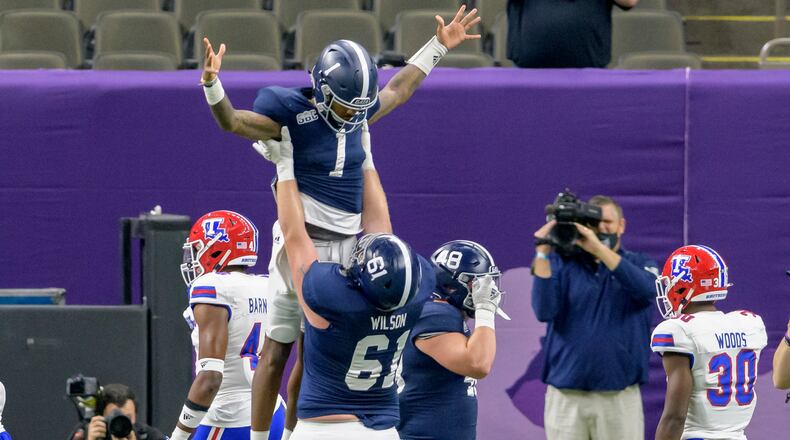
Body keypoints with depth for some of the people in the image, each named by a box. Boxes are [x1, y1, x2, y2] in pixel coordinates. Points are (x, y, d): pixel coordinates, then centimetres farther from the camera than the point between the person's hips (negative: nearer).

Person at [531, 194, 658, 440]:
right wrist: (543, 252, -13)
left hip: (620, 398, 0)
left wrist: (598, 248, -24)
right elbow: (544, 310, -7)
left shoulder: (639, 264, 8)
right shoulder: (562, 264, 8)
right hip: (565, 397, 0)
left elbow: (646, 289, -16)